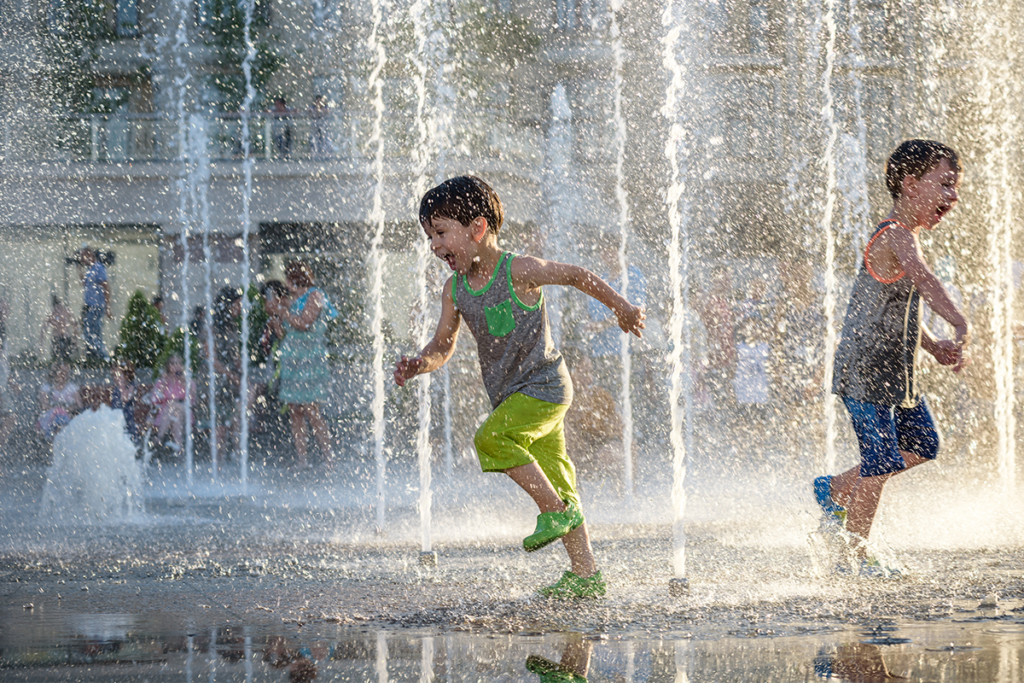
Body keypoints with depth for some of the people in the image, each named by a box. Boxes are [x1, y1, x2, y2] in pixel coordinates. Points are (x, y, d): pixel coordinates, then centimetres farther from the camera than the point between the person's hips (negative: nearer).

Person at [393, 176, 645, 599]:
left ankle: (558, 512, -15)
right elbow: (442, 346, 9)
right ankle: (586, 575, 15)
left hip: (544, 385, -7)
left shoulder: (518, 272, -15)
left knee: (491, 439, -27)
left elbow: (577, 276, -2)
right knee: (552, 479, 9)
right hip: (510, 396, 7)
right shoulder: (455, 290, 3)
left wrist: (622, 309, 9)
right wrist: (418, 365, -13)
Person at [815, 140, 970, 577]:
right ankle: (856, 555, 8)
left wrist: (934, 347, 10)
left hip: (896, 372, 10)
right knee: (881, 461, -6)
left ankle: (834, 490, 26)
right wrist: (960, 327, -54)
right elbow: (925, 280, -39)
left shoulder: (907, 236, 14)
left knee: (923, 445, 14)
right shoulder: (896, 236, -19)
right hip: (866, 370, -10)